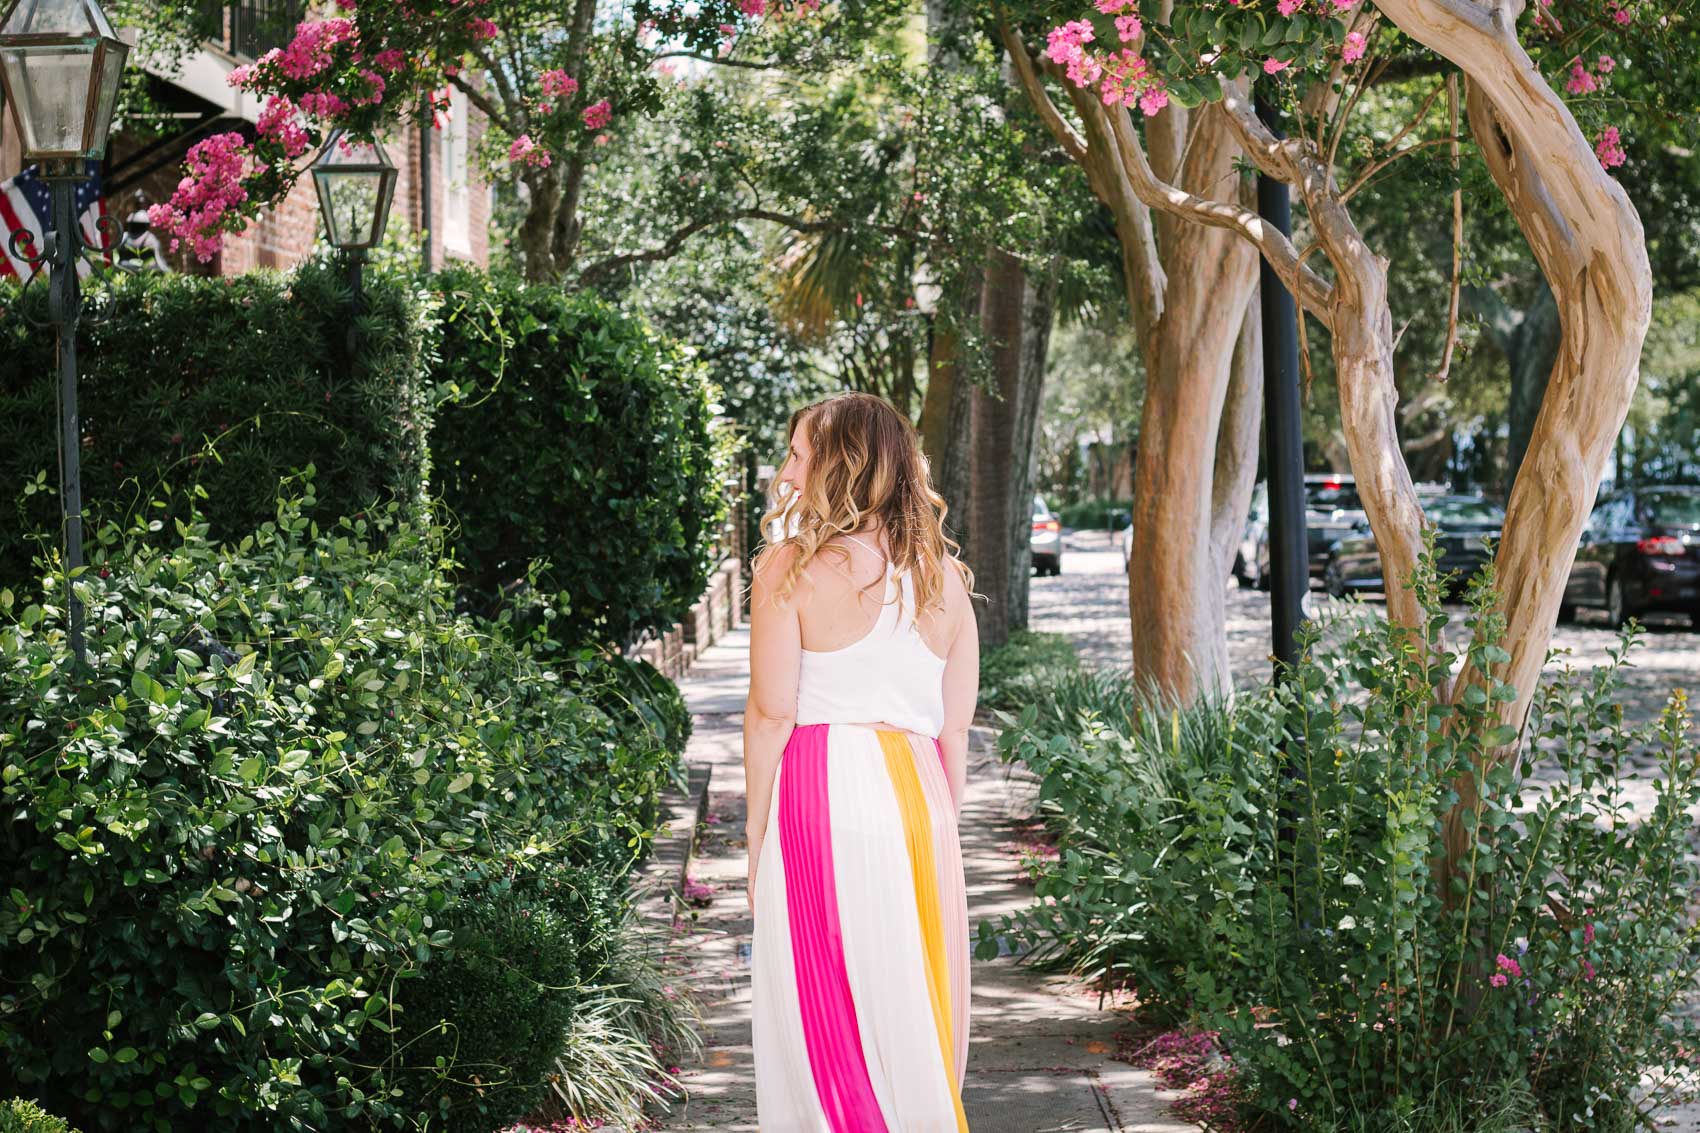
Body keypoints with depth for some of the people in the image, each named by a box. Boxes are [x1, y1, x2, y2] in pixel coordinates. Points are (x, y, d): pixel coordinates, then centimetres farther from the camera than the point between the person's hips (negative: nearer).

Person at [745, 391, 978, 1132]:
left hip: (822, 800, -4)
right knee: (914, 1016, 11)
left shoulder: (791, 569, -5)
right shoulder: (942, 577, 9)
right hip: (919, 795, 5)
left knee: (827, 1021, 2)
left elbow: (772, 712, -7)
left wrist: (756, 838, -1)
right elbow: (955, 725, 10)